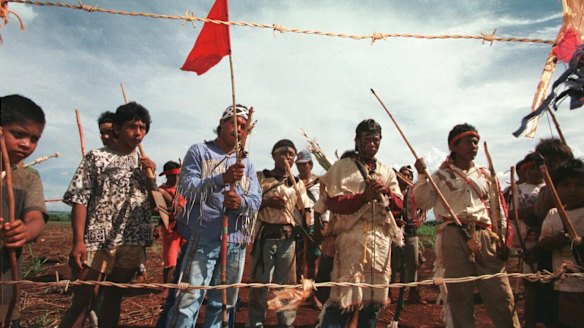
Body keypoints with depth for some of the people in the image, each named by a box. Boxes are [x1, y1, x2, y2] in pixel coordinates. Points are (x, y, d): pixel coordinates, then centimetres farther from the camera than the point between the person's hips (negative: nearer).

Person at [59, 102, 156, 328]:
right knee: (82, 301, -2)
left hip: (132, 242, 4)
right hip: (97, 240, -4)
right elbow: (80, 200, -6)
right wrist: (78, 241, -14)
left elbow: (154, 205, 12)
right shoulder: (96, 157, 1)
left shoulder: (144, 163, 14)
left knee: (114, 297, 13)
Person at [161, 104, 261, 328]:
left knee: (223, 303, 14)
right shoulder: (199, 151, 5)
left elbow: (257, 200, 4)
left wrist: (241, 203, -19)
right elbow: (185, 188, -9)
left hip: (236, 243, 4)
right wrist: (222, 179, -24)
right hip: (202, 239, -4)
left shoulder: (247, 163, 15)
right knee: (188, 300, -5)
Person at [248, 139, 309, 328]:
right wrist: (266, 202, -16)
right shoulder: (260, 177, 3)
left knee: (287, 282, 9)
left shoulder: (298, 183, 11)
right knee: (260, 282, 3)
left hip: (288, 237, 3)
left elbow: (304, 211, 11)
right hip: (264, 235, -2)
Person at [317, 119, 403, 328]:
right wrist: (364, 197, -17)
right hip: (351, 238, -5)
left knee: (374, 297, 10)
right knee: (344, 296, -9)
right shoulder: (342, 167, 3)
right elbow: (333, 202, -6)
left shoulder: (387, 172, 18)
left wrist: (385, 192, -8)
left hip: (381, 239, 5)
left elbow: (398, 205, 12)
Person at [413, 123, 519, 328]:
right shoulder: (441, 175, 5)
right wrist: (422, 176, -12)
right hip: (454, 236, -3)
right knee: (459, 294, 5)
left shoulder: (485, 175, 15)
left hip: (484, 236, 3)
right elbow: (423, 204, -2)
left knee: (501, 293, 2)